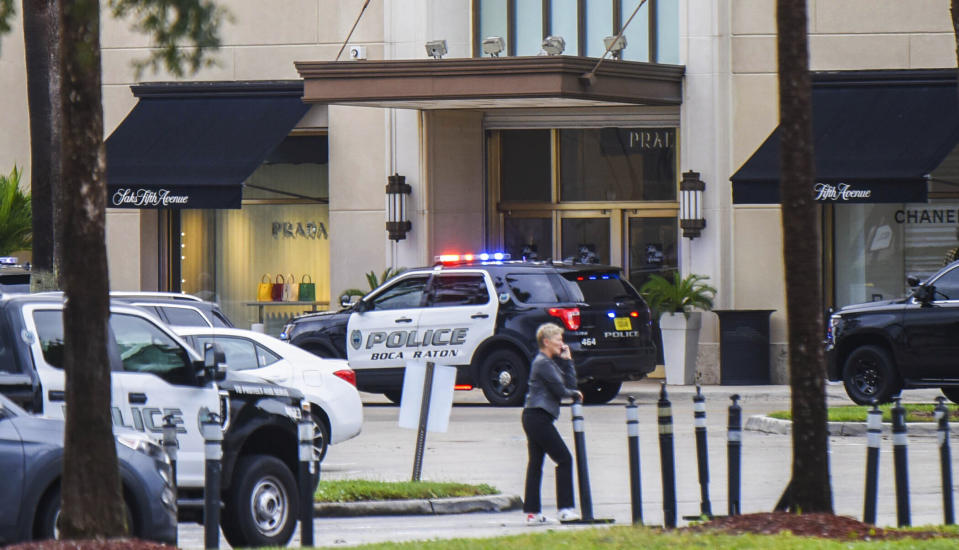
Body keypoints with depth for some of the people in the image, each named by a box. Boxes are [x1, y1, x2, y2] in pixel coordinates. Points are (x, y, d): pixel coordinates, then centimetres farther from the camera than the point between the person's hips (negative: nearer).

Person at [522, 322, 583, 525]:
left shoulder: (551, 362, 20)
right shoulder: (543, 363, -12)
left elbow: (570, 383, 16)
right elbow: (560, 390, -16)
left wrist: (567, 360, 8)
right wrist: (574, 394, 4)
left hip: (533, 417, 10)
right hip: (538, 417, -10)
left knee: (535, 463, 8)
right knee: (564, 459, -7)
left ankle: (532, 512, 8)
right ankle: (565, 509, -8)